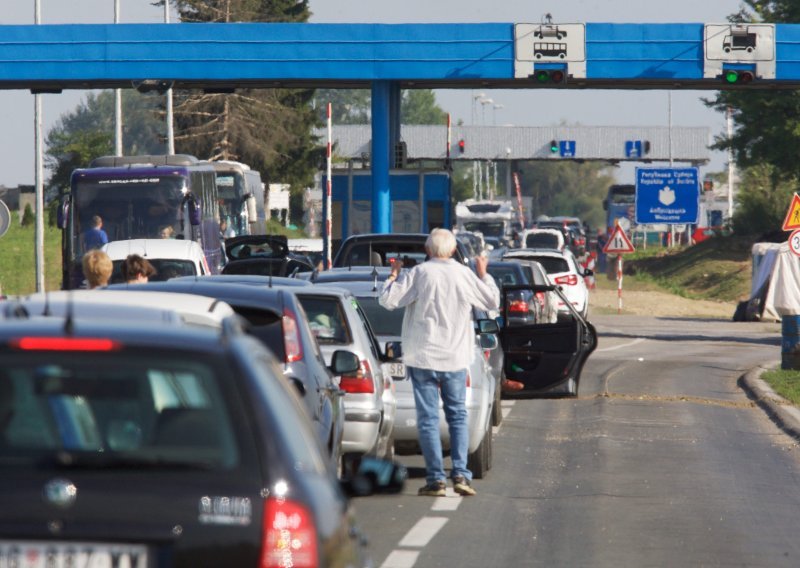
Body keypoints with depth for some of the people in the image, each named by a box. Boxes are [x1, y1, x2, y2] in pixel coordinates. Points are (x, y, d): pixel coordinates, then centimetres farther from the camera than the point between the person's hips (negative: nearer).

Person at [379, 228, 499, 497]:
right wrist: (484, 274, 29)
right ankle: (460, 473, 0)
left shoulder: (418, 274, -8)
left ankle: (436, 479, -4)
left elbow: (388, 300, -8)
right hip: (456, 358, 2)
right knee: (458, 416, 12)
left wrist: (393, 275, 8)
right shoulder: (465, 275, 2)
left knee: (428, 419, 1)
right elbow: (493, 302, 15)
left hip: (423, 358, -2)